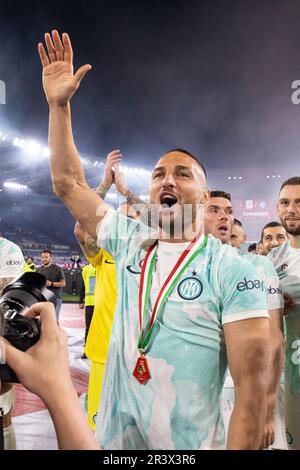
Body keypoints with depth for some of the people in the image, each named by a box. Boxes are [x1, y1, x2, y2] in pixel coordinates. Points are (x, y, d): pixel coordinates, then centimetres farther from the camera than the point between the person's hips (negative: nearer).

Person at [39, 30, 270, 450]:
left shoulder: (230, 270, -15)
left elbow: (251, 384, -15)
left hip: (189, 445, -4)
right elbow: (69, 184, 1)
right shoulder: (131, 242, -1)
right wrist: (59, 104, -4)